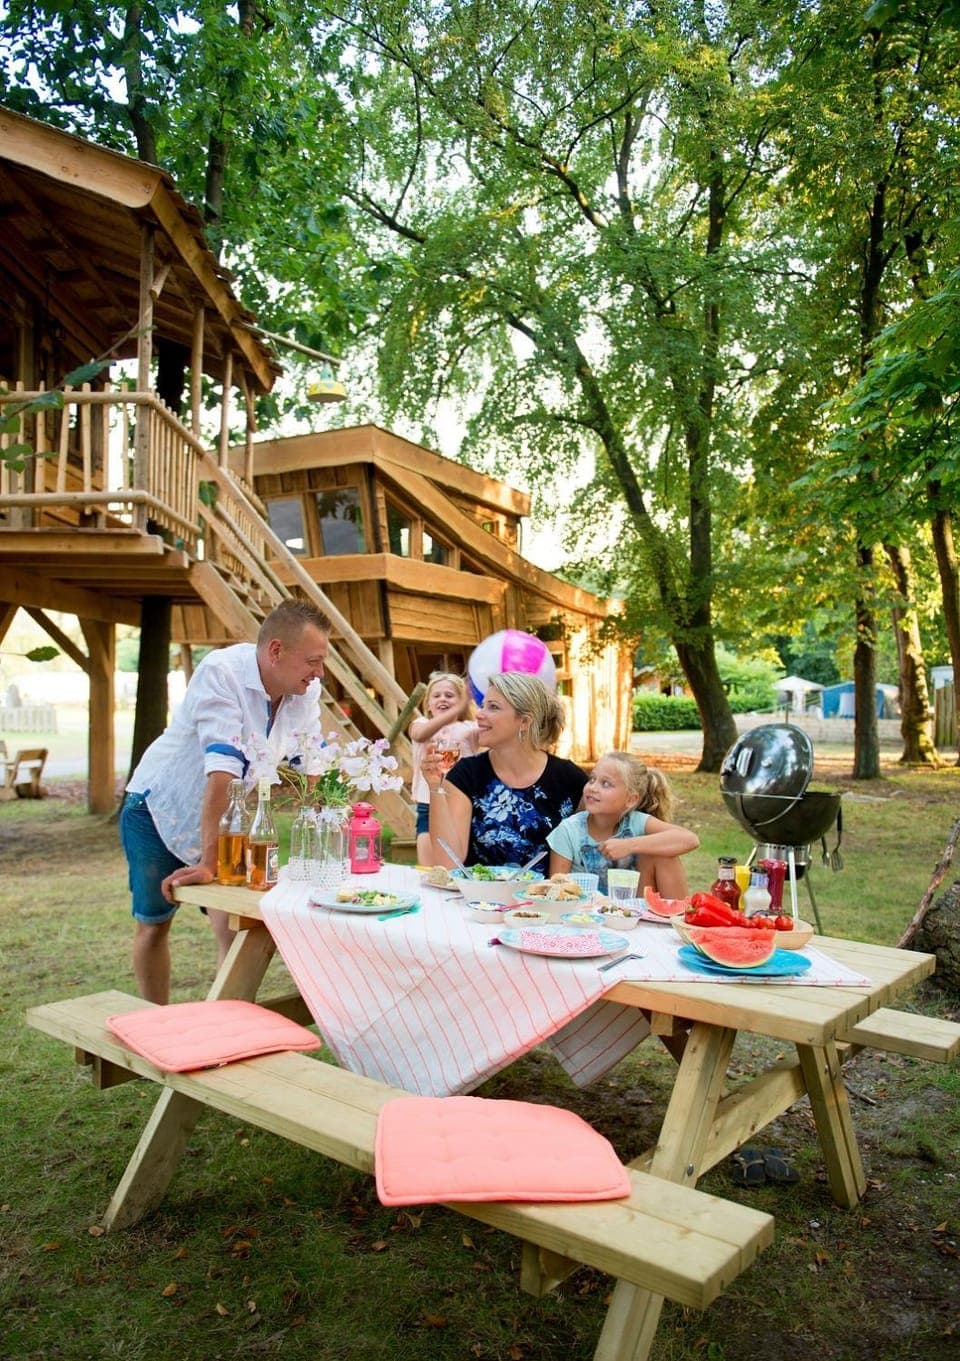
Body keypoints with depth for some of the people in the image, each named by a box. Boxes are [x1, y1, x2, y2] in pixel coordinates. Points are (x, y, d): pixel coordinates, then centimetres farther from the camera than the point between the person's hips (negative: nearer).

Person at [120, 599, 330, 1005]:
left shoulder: (307, 691, -11)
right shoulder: (223, 671, -30)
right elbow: (222, 771, -36)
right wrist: (209, 862, -39)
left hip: (224, 819, 4)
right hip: (161, 808, -4)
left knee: (235, 925, -8)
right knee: (153, 924, 7)